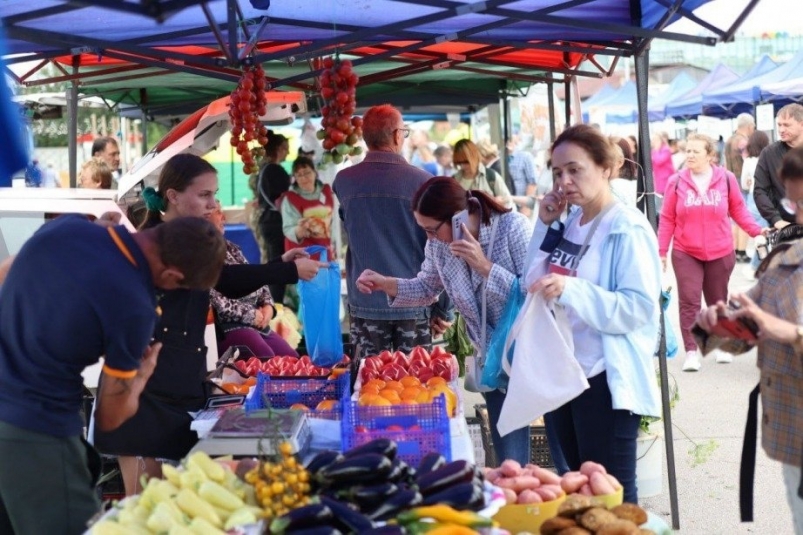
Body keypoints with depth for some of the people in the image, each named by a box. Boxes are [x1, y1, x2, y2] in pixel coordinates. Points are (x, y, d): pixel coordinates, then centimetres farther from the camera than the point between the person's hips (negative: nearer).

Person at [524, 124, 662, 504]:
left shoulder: (627, 229, -15)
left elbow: (639, 307, -22)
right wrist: (545, 225, 0)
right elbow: (533, 286, 9)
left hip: (606, 380, -8)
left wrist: (571, 290, -32)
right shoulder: (568, 223, 8)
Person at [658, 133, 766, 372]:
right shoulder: (676, 182, -6)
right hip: (685, 253, -1)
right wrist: (661, 251, -3)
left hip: (720, 253, 1)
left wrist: (757, 231, -8)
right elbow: (667, 219, -1)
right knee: (689, 302, -7)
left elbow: (738, 210, 4)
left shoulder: (726, 178, -5)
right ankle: (691, 351, -3)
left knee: (718, 301, 15)